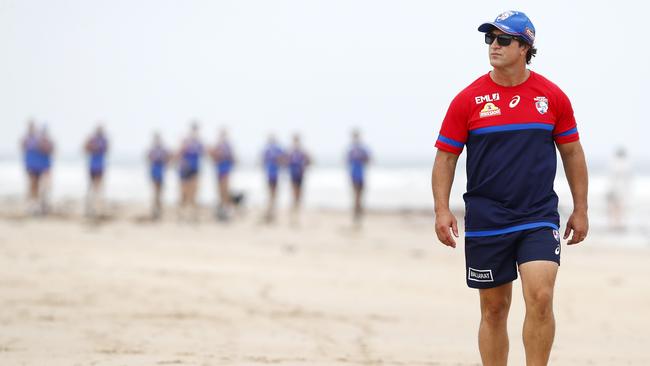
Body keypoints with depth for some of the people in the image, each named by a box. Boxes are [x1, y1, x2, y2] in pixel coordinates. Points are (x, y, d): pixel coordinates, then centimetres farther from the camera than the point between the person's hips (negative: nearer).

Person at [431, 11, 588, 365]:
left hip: (539, 217, 0)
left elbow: (572, 152, 11)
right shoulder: (468, 99, -1)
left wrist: (580, 210, 10)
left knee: (540, 297, -17)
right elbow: (445, 157, 3)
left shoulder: (553, 96, 2)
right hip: (485, 220, 0)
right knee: (494, 308, 6)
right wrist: (442, 210, -8)